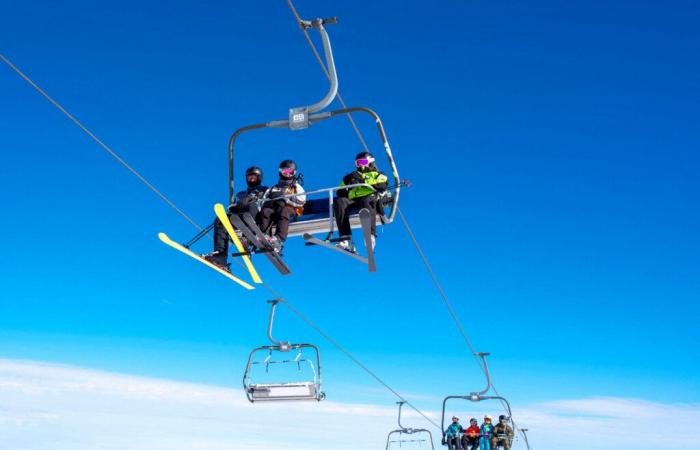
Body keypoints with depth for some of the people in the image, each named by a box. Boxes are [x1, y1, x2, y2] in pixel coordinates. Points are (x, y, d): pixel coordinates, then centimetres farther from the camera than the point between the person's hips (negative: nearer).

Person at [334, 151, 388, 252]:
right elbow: (340, 193, 25)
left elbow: (383, 185, 4)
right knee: (339, 201, -31)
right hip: (353, 201, 3)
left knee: (365, 201, -40)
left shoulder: (377, 175, 28)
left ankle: (371, 236, -55)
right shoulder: (352, 176, 37)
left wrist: (364, 181, -5)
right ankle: (346, 240, -43)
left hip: (370, 198, -3)